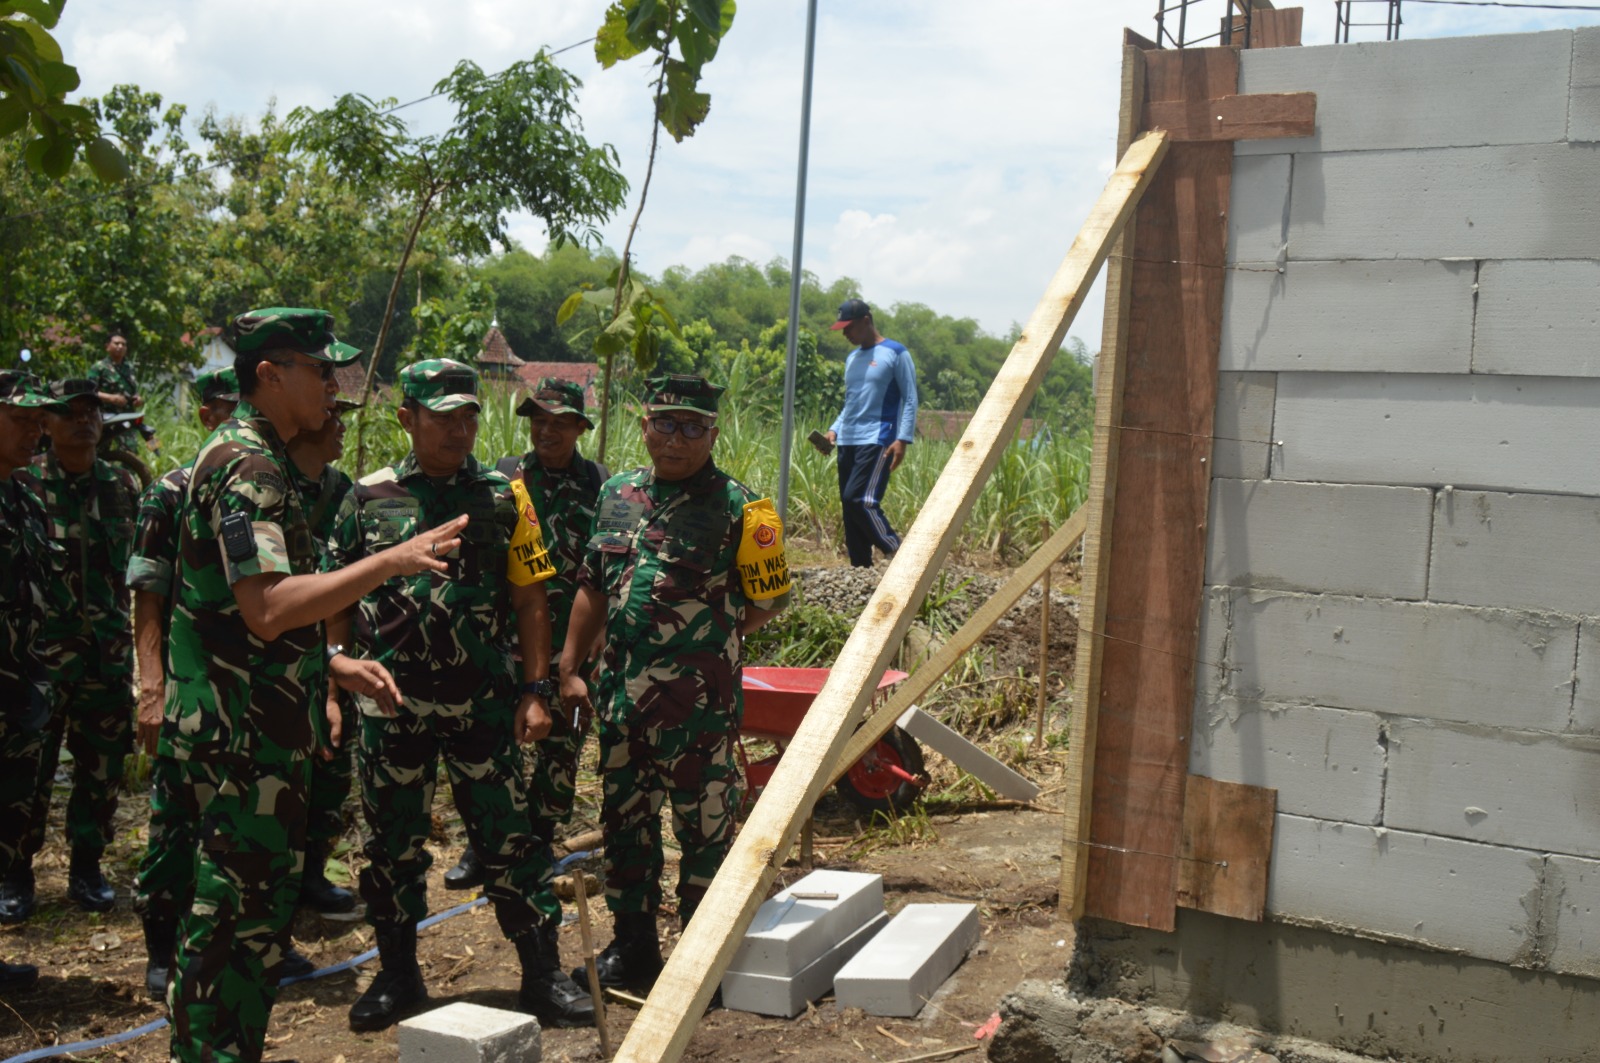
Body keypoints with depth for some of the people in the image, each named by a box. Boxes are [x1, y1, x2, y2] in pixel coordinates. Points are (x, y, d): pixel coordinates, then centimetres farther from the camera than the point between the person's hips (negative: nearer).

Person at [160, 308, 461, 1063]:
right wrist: (391, 562, -26)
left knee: (249, 908, 18)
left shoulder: (254, 460, 16)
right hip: (243, 737, -10)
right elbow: (266, 610, -28)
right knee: (239, 915, -2)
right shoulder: (247, 467, -16)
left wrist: (334, 664, 16)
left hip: (251, 733, 10)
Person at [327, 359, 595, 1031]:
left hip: (483, 703, -1)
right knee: (392, 843, 10)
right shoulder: (369, 498, 5)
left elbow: (529, 602, 4)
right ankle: (398, 976, 25)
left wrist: (535, 690, -2)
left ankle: (543, 974, 10)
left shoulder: (503, 499, 4)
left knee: (508, 837, 1)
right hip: (389, 705, 1)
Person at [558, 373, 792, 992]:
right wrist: (570, 668, 13)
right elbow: (593, 587, 16)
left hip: (700, 701, -6)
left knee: (704, 827, 3)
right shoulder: (617, 494, 10)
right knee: (625, 820, 14)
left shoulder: (736, 508, -7)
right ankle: (632, 946, 29)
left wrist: (709, 639, 3)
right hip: (621, 693, 6)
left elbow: (770, 598, -1)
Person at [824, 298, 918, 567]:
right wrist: (834, 430, 11)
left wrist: (902, 439, -16)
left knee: (859, 499, -20)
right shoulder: (851, 358, 19)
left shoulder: (895, 354, -2)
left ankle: (897, 552, -7)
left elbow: (910, 399, -5)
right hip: (848, 442, 8)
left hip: (877, 441, -7)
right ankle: (861, 568, 8)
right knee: (849, 504, 3)